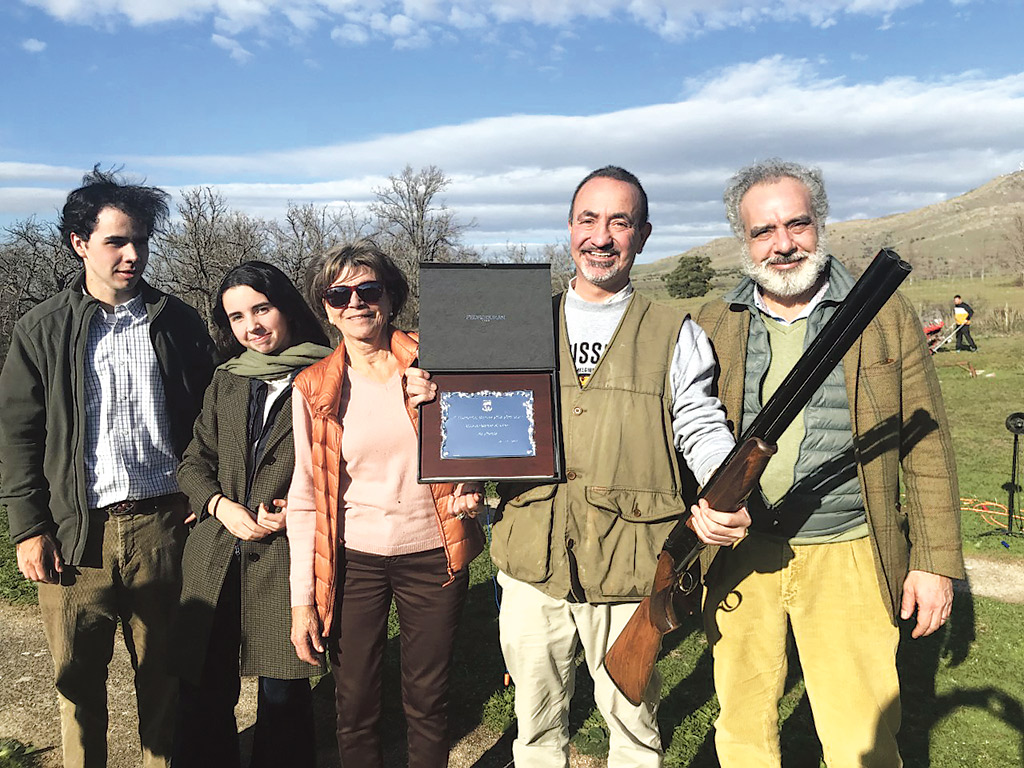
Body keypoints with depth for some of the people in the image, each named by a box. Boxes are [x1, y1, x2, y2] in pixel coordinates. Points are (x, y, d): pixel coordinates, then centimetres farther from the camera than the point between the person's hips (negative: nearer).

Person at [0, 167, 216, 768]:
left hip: (162, 523, 1)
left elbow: (208, 420, 8)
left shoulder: (179, 324, 5)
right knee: (78, 676, 11)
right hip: (75, 531, 0)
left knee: (163, 671, 12)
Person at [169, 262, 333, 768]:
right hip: (215, 557, 5)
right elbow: (193, 462, 15)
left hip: (289, 556, -4)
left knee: (282, 697, 4)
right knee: (202, 693, 10)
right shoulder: (226, 382, 13)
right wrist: (221, 505, -4)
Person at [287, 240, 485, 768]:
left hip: (431, 554, 0)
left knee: (427, 702, 12)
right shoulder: (313, 387, 0)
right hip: (352, 560, 1)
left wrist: (469, 493, -13)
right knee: (354, 705, 11)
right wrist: (302, 598, -1)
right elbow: (304, 499, 2)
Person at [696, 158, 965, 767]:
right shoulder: (714, 325, 5)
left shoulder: (885, 313, 0)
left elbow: (927, 446, 2)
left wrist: (936, 560, 0)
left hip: (846, 558, -1)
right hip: (739, 557, 2)